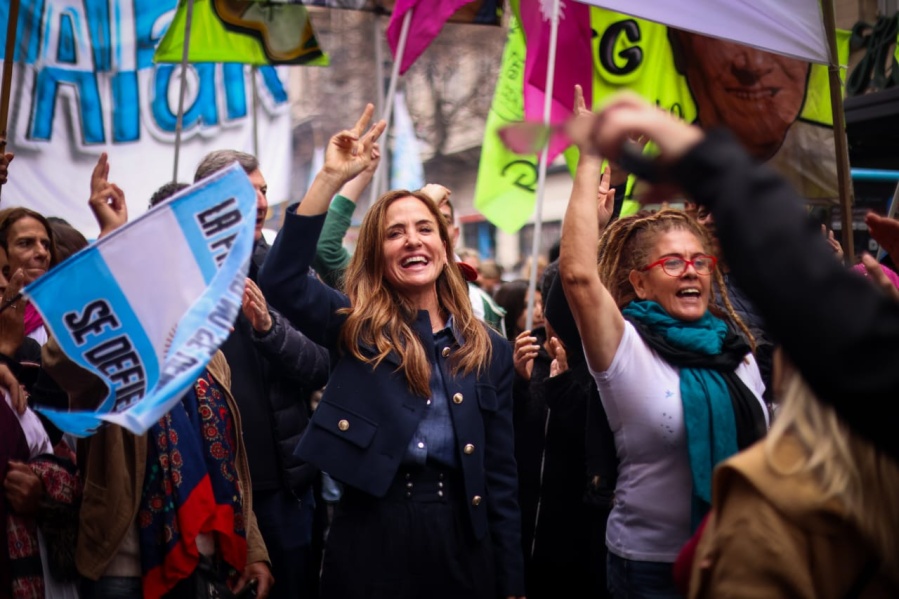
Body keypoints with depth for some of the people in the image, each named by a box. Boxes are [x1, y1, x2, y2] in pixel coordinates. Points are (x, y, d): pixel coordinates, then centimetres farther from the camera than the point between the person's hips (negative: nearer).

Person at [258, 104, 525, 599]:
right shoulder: (354, 327, 5)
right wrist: (331, 178, -18)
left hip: (460, 539, 2)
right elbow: (280, 280, -14)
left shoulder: (489, 351, 8)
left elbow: (502, 475, 7)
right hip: (370, 536, -1)